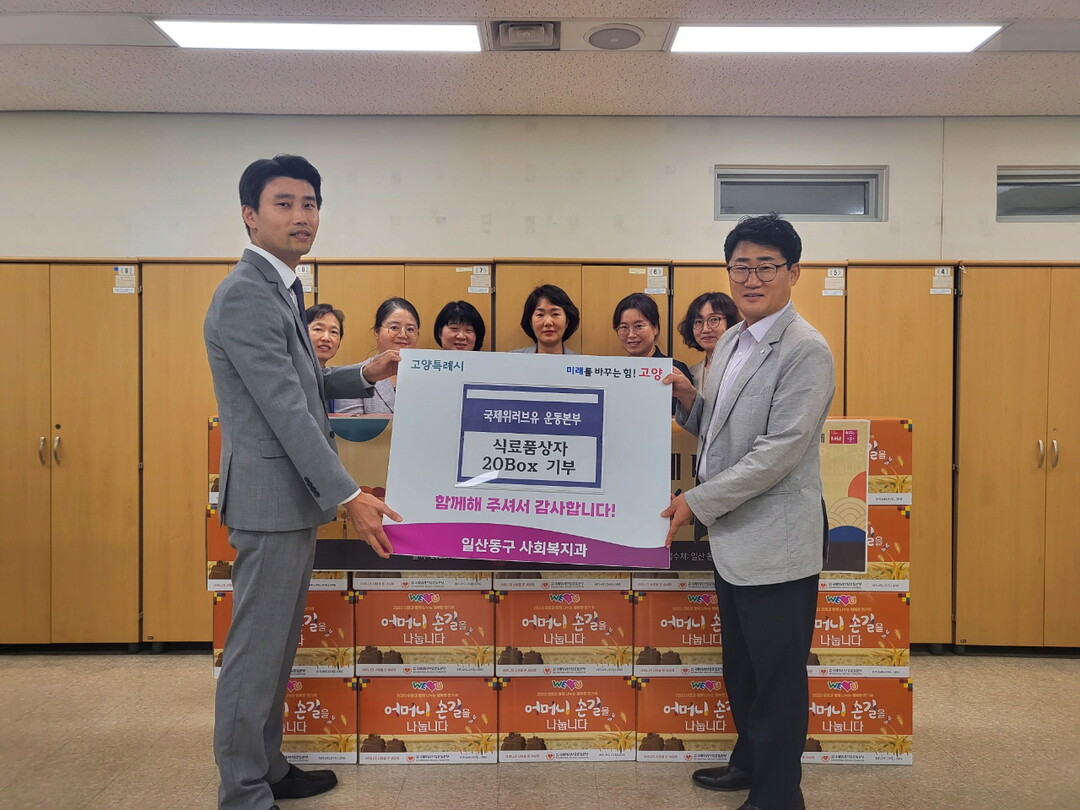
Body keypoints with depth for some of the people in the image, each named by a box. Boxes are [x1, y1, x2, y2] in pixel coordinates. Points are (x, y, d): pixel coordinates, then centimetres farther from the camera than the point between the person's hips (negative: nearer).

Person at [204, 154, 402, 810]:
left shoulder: (283, 290, 15)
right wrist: (349, 496, -23)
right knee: (256, 651, 1)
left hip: (293, 495, 10)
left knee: (276, 648, 18)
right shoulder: (246, 294, -16)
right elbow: (285, 408, -22)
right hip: (271, 496, -10)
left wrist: (366, 374, 10)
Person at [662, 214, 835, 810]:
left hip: (776, 542, -8)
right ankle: (750, 761, 42)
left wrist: (697, 502, -18)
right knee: (740, 666, 22)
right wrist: (686, 397, -2)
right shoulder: (730, 342, 11)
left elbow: (778, 451, -22)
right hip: (734, 537, 9)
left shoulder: (805, 351, -16)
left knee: (777, 676, 7)